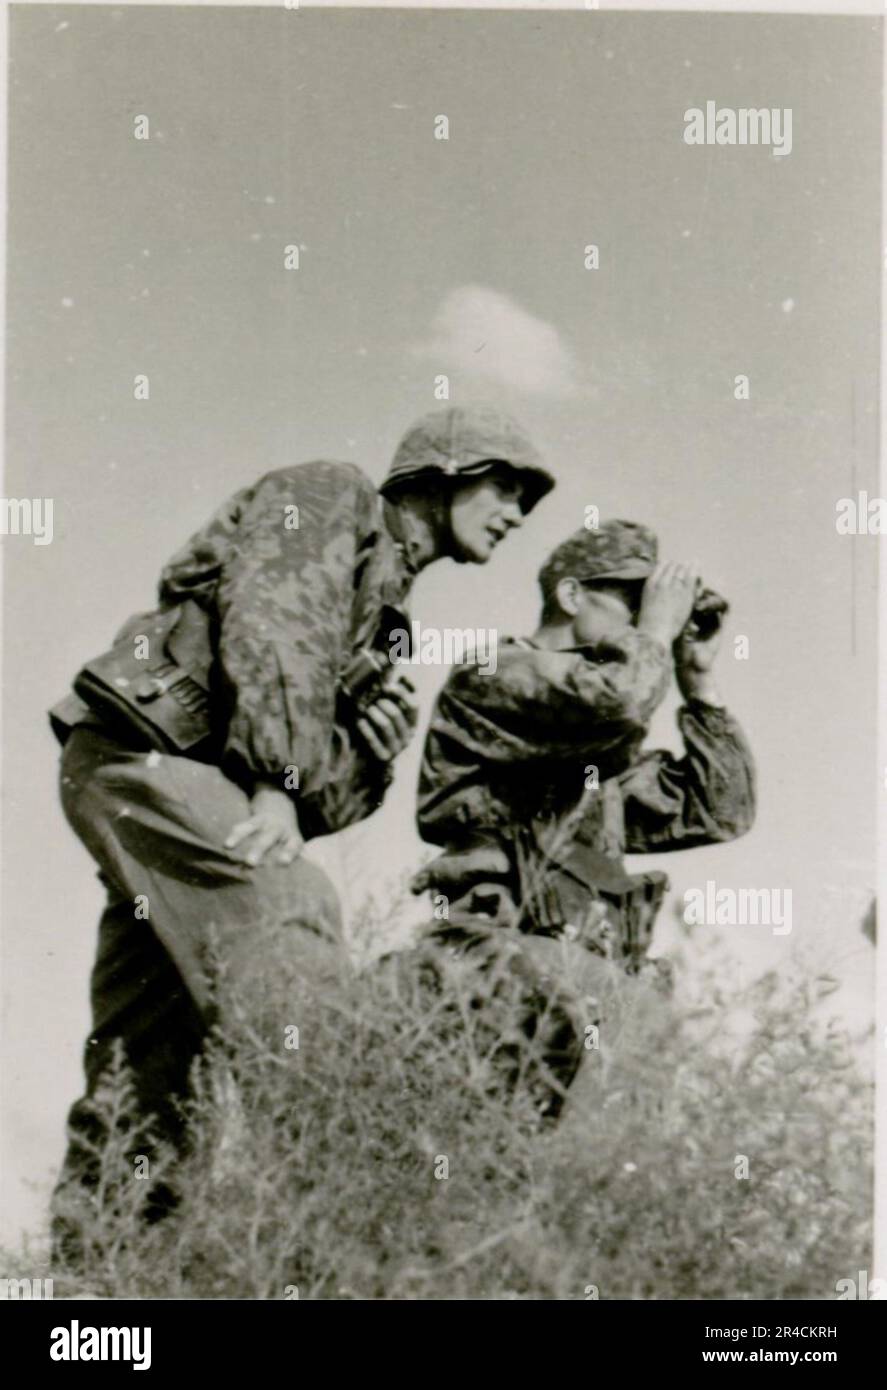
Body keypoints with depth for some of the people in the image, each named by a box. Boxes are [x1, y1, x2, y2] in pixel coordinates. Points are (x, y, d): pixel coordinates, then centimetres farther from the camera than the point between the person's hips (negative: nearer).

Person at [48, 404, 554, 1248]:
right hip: (141, 746, -9)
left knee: (150, 1051, 5)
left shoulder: (384, 613, 27)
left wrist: (377, 739, -5)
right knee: (290, 912, -25)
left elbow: (332, 795, 17)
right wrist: (275, 785, -20)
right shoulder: (328, 497, 5)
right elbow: (266, 623, -14)